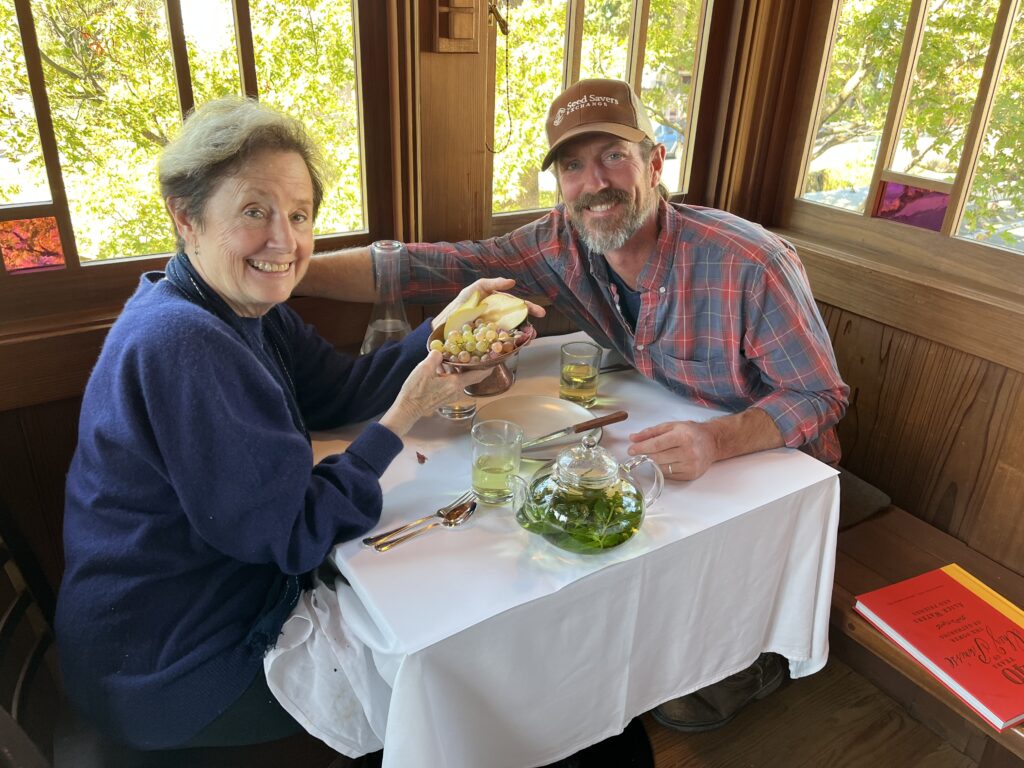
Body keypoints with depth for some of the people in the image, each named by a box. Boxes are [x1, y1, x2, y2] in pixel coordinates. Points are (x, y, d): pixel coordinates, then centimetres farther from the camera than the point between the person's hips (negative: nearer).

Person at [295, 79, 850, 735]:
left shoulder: (753, 263, -27)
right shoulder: (562, 244, -14)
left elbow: (822, 396, -19)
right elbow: (432, 268, -18)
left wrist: (720, 440, -39)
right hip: (669, 446, 5)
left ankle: (762, 660, 20)